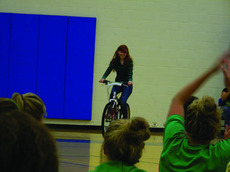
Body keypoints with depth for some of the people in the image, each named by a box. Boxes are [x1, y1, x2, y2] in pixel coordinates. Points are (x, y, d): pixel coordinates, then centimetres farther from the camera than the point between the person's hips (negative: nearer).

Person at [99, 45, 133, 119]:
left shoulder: (129, 61, -8)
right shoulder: (115, 61, 0)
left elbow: (130, 72, -20)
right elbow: (109, 69, -13)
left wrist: (130, 80, -41)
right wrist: (103, 78, -32)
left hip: (127, 84, -3)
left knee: (122, 102, -20)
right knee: (112, 95, -28)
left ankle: (125, 118, 1)